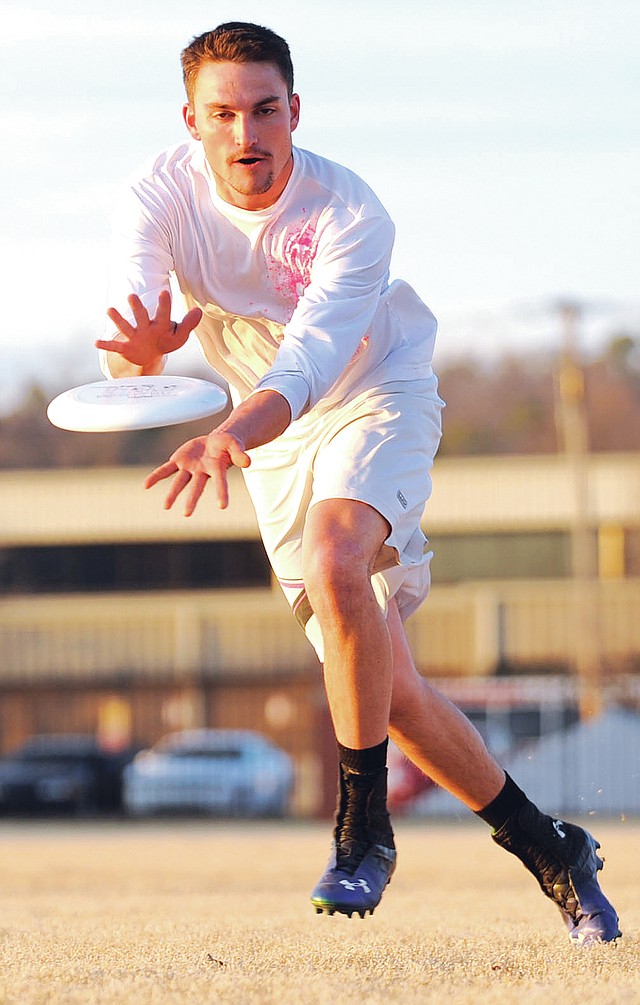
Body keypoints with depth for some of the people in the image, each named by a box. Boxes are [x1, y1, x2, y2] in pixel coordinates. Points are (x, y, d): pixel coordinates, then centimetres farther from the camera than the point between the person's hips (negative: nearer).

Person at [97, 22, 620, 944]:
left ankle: (364, 830, -24)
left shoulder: (350, 216, -27)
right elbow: (126, 335, -33)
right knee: (389, 693, 2)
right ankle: (547, 849, 20)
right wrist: (145, 351, -59)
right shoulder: (161, 199, -19)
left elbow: (311, 357, -41)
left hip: (378, 400, -4)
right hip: (276, 438, 4)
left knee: (333, 564, -35)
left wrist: (232, 435, -60)